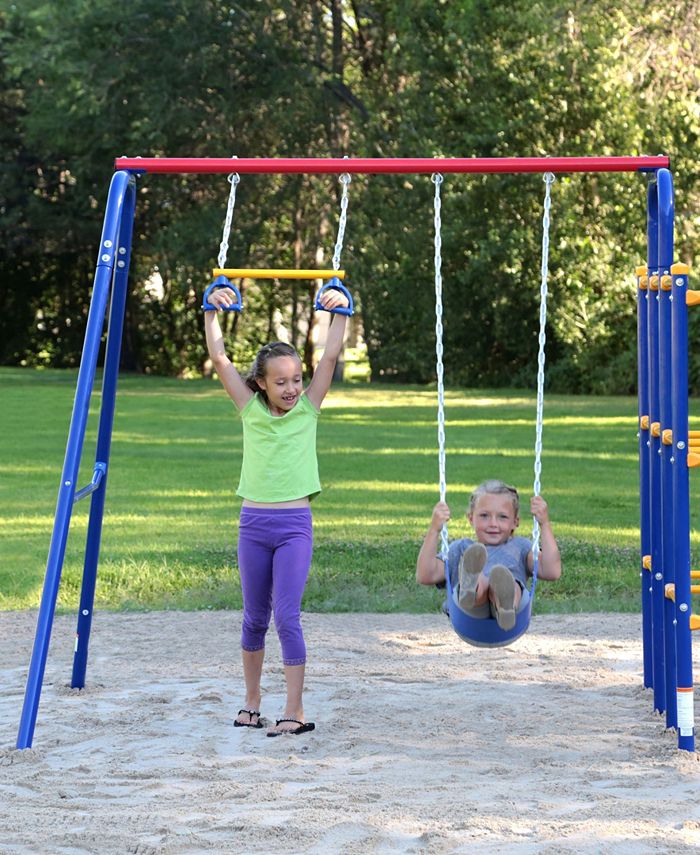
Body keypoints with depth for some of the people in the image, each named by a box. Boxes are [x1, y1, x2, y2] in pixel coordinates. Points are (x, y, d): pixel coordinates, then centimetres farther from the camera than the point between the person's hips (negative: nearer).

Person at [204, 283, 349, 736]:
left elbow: (332, 355, -3)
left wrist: (340, 311, -8)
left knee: (287, 616, -11)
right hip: (253, 523, 2)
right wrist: (212, 310, -6)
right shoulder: (250, 408, 5)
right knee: (255, 618, 12)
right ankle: (252, 701, 26)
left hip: (294, 525, -2)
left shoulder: (308, 407, 3)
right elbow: (219, 357, 0)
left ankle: (295, 711, -8)